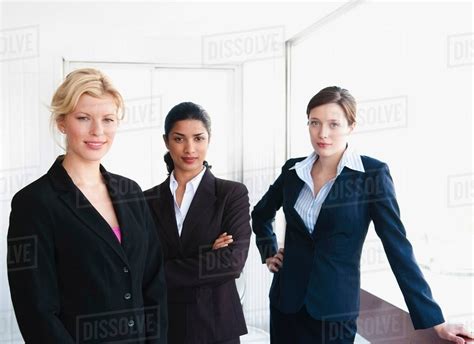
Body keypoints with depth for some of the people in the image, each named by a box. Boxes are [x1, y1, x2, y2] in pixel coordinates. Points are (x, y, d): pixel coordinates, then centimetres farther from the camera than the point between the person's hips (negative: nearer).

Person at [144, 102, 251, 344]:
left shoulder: (233, 194, -6)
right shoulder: (149, 200, 1)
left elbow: (233, 262, -17)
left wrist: (163, 273, -13)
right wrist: (208, 258, -18)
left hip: (216, 323, -2)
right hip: (163, 323, 2)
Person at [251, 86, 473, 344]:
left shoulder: (372, 174, -10)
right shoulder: (293, 170, 2)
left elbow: (398, 247, -11)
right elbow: (261, 214, 21)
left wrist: (433, 320, -12)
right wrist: (268, 252, 9)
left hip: (334, 308, -4)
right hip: (286, 301, 4)